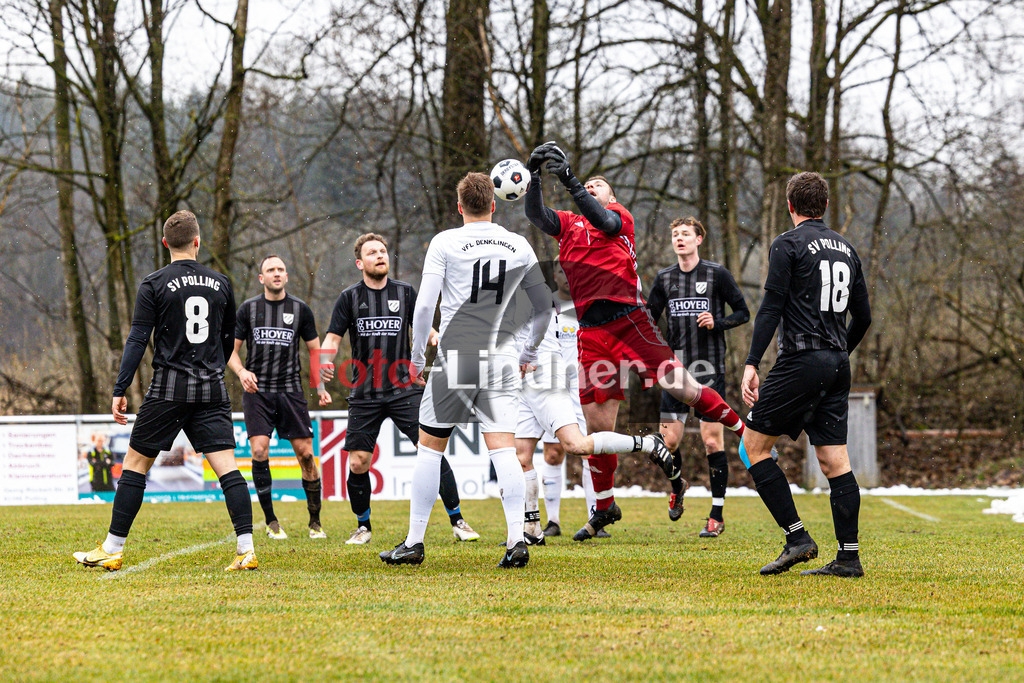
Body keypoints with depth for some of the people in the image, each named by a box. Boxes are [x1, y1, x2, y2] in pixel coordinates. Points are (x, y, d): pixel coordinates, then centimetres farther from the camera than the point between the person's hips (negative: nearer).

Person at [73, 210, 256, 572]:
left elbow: (137, 339, -7)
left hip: (169, 389, -3)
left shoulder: (154, 284, -3)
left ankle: (112, 549, 7)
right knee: (228, 468, -1)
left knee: (135, 464, 6)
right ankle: (246, 549, -11)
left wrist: (120, 390, -6)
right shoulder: (221, 283, 8)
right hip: (212, 388, 3)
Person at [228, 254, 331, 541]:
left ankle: (315, 522, 8)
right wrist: (242, 372, -14)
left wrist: (321, 387, -3)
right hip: (257, 391, -1)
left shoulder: (300, 309, 6)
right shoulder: (248, 308, 4)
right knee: (259, 451, -14)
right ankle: (271, 522, -4)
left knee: (306, 454, -5)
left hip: (291, 391, 1)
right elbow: (231, 350, 7)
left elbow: (316, 350, 11)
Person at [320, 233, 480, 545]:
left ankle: (457, 521, -2)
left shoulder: (405, 292, 6)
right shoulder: (350, 297, 4)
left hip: (404, 389, 0)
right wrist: (326, 362, -16)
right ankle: (363, 526, 17)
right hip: (364, 393, 0)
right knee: (358, 462, -4)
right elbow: (333, 337, 4)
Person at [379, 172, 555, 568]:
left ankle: (414, 542, 9)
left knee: (430, 446, 8)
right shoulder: (520, 246, 8)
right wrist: (529, 353, 25)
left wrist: (417, 356, 3)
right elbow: (544, 306, 14)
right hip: (501, 358, 2)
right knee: (503, 448, -2)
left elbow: (424, 304, -7)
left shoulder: (445, 243, -2)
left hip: (455, 357, -2)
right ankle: (516, 539, -15)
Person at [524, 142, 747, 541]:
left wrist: (570, 182, -23)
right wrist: (533, 175, -10)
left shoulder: (620, 216, 9)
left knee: (681, 389, -13)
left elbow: (603, 221, -13)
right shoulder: (568, 224, 20)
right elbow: (536, 215, 4)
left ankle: (745, 431, 5)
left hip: (629, 320, -4)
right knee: (598, 424, 4)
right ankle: (604, 509, 16)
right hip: (592, 333, 4)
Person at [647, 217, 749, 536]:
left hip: (709, 371, -3)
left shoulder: (717, 274, -1)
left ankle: (717, 515, 2)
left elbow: (742, 312, 4)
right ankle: (677, 488, 30)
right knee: (668, 440, -2)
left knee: (712, 441, -6)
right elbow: (650, 318, 18)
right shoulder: (664, 278, 10)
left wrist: (717, 322, -14)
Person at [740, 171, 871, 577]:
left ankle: (797, 538, -8)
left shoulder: (789, 244, -4)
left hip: (801, 361, -7)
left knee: (753, 446, 1)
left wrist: (751, 364, -14)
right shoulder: (846, 249, 16)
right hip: (837, 367, 7)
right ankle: (849, 557, 0)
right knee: (834, 460, 6)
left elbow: (771, 307, -12)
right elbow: (863, 316, 19)